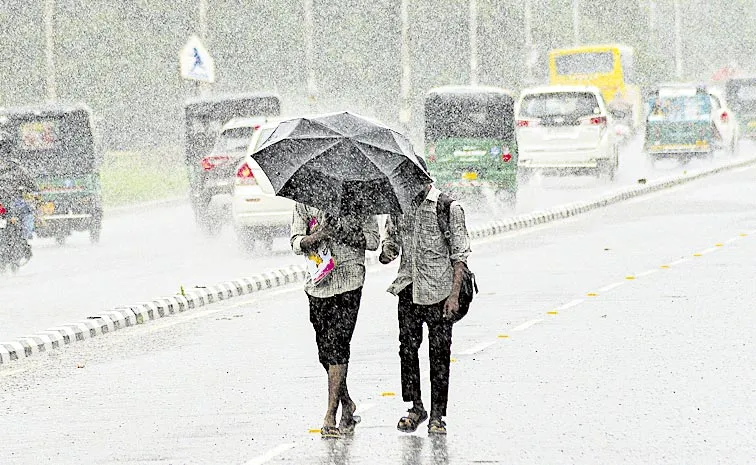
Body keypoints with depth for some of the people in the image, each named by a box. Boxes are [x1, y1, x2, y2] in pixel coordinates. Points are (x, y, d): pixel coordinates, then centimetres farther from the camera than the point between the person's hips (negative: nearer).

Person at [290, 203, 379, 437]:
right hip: (318, 282, 4)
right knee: (324, 348, 7)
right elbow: (296, 243, 2)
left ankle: (330, 416, -12)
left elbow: (373, 240, 0)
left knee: (337, 345, -12)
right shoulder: (304, 203, 7)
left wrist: (343, 234, -15)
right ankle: (346, 404, 28)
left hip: (349, 279, -4)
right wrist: (318, 235, -20)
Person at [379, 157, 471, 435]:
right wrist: (386, 253, -6)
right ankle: (416, 408, 18)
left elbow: (460, 255, -5)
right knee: (407, 347, 5)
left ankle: (437, 415, 4)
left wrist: (454, 294, -11)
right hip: (409, 289, 4)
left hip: (439, 290, -4)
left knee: (439, 352, -1)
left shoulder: (448, 208, -5)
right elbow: (391, 240, 20)